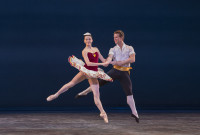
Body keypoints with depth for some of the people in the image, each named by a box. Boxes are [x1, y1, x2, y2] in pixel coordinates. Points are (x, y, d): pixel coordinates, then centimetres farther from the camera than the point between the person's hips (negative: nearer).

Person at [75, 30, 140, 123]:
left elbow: (132, 59, -7)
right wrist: (106, 62, -36)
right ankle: (85, 92, 3)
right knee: (100, 81, -11)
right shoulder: (113, 49, 9)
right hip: (115, 70, 1)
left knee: (129, 93, -7)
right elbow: (110, 57, -12)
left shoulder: (129, 48, 8)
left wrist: (121, 62, -16)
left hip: (125, 72, -1)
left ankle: (134, 113, -3)